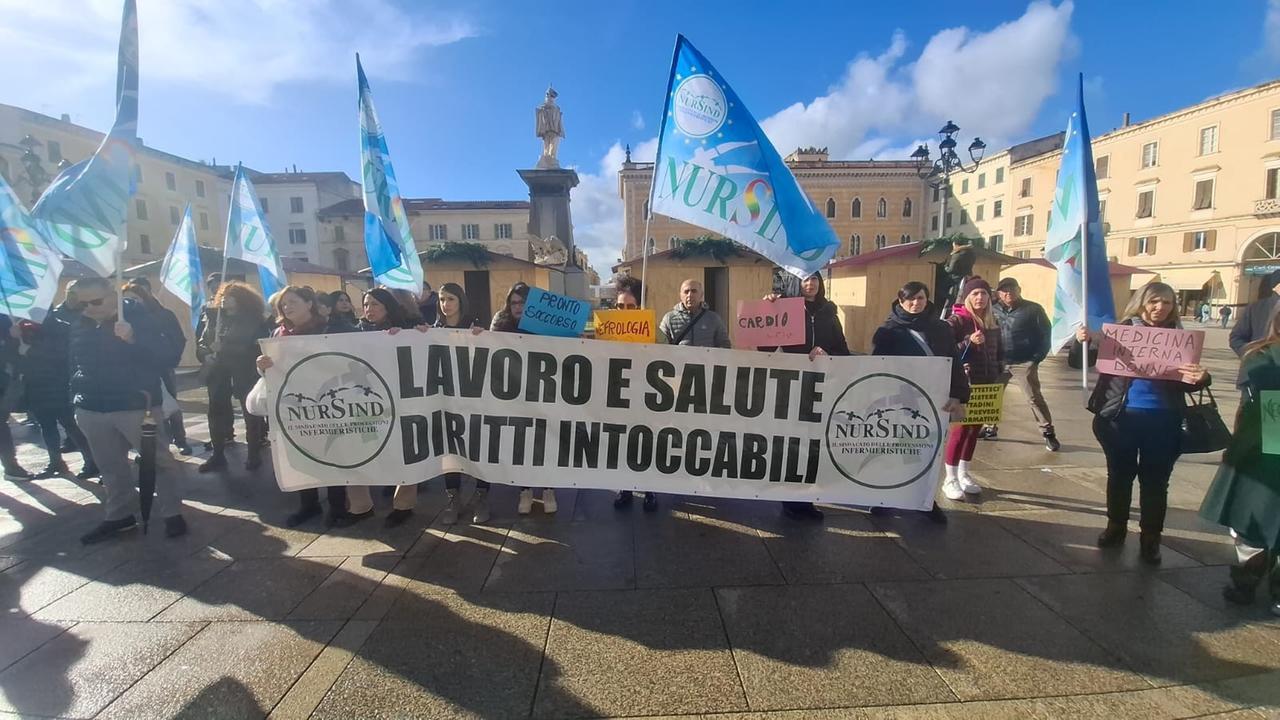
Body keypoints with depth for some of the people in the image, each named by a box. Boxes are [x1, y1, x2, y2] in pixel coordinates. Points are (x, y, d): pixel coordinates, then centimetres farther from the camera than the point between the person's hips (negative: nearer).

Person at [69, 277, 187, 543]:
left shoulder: (140, 318, -8)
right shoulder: (79, 327, 9)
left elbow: (170, 356, -17)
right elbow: (75, 365, 22)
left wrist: (134, 339, -29)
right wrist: (76, 397, 14)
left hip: (137, 406, -5)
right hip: (92, 409, 6)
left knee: (160, 461, 0)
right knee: (111, 467, 13)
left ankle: (172, 513, 9)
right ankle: (119, 515, 26)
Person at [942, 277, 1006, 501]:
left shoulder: (993, 322, 11)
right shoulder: (956, 321, -9)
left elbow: (999, 351, 19)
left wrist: (1000, 375, 10)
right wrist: (969, 342, -23)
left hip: (986, 386, 7)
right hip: (963, 384, -7)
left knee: (975, 429, 12)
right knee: (960, 429, -5)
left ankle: (963, 475, 25)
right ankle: (950, 480, 4)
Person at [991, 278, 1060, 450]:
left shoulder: (1033, 309, -4)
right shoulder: (994, 310, 6)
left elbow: (1045, 334, -3)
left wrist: (1037, 358, -10)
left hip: (1024, 363, -4)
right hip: (999, 362, 4)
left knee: (1034, 398, -5)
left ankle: (1048, 433, 5)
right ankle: (991, 428, 23)